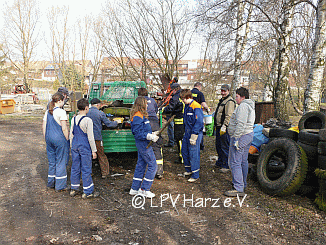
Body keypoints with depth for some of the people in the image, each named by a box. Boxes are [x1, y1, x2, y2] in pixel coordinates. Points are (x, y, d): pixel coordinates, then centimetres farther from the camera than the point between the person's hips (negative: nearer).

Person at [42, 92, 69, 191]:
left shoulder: (47, 112, 9)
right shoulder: (61, 112, -12)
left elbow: (44, 127, 12)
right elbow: (64, 128, -15)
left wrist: (46, 139, 19)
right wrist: (67, 140, -7)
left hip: (49, 138, 7)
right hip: (59, 138, -7)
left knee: (51, 161, 17)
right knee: (60, 161, 3)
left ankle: (51, 183, 29)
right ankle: (60, 185, 10)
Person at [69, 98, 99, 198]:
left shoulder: (73, 119, 5)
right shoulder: (88, 120, -14)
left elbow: (71, 135, 11)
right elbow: (90, 137, -13)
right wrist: (93, 150, -6)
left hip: (75, 145, 6)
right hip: (85, 146, -6)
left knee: (75, 168, 15)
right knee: (86, 169, 1)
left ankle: (74, 189, 26)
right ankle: (87, 192, 10)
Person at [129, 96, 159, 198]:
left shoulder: (141, 115, 13)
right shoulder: (138, 116, -18)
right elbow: (138, 133, -22)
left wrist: (152, 134, 12)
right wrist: (150, 137, -24)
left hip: (142, 145, 10)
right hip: (144, 145, -10)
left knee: (141, 165, 15)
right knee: (152, 166, -3)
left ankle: (134, 189, 24)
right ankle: (144, 190, 6)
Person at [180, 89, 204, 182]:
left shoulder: (196, 107, -17)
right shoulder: (187, 106, 11)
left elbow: (199, 122, -20)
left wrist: (193, 137, -20)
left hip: (195, 132, -9)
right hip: (187, 132, 9)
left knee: (193, 154, -3)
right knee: (184, 151, 16)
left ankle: (195, 175, 10)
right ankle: (188, 170, 33)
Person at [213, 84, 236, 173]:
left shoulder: (230, 101, -14)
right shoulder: (222, 100, 19)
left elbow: (229, 116, -22)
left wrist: (224, 127, -25)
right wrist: (216, 125, 25)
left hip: (224, 128, -10)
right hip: (219, 127, 10)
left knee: (225, 147, -5)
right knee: (218, 145, 18)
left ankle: (226, 165, 4)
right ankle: (220, 162, 32)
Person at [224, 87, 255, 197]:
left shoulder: (243, 106, -16)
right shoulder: (250, 106, 18)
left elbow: (241, 124, -24)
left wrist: (236, 138, -23)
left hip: (241, 136, -11)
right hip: (248, 134, 11)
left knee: (235, 162, -9)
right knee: (243, 161, 17)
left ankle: (238, 189, -7)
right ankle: (243, 184, 29)